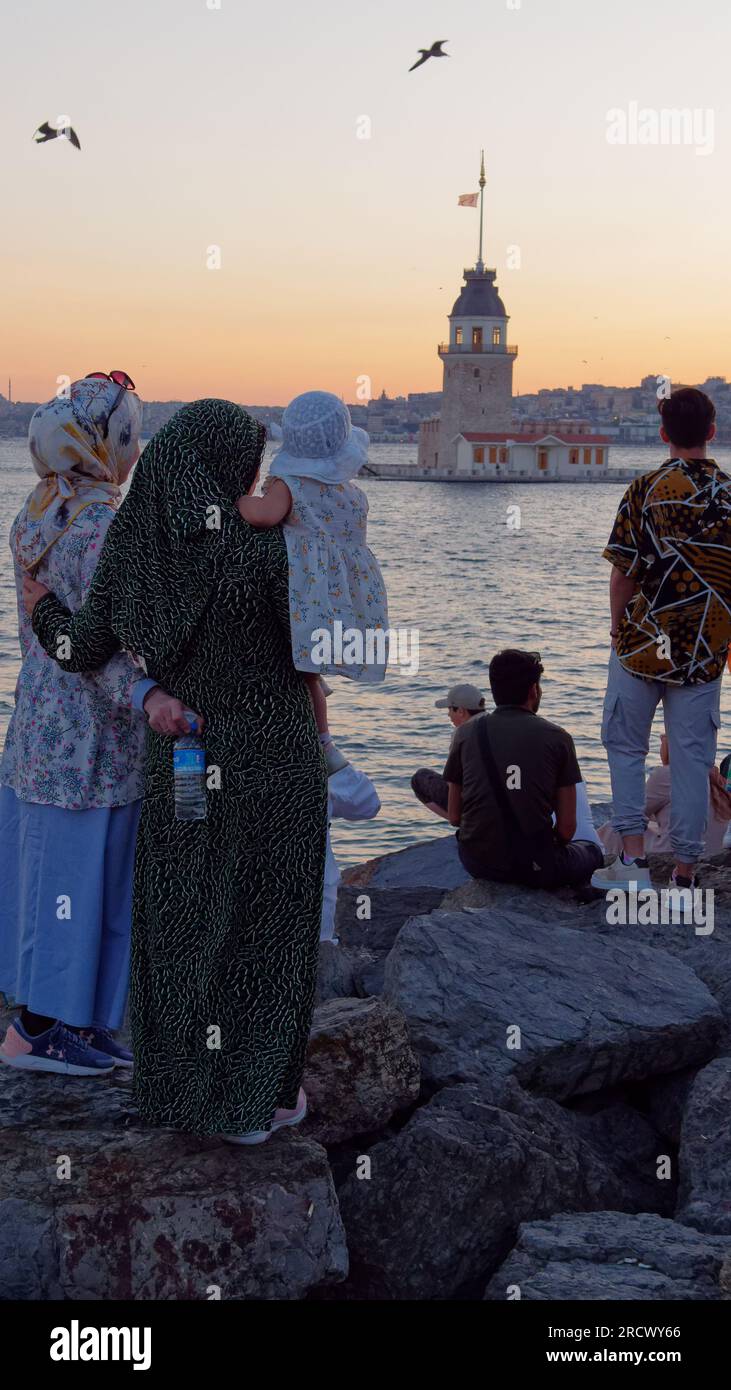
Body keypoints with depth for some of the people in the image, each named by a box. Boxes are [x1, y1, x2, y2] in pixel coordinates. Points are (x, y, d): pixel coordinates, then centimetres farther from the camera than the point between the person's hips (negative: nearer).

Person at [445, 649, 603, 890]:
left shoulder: (466, 734, 3)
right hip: (535, 867, 0)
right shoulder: (557, 738, -3)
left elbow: (454, 817, 8)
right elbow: (567, 828, -3)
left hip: (476, 863, 0)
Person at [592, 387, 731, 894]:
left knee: (626, 747, 13)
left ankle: (633, 858, 4)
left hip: (642, 643, -2)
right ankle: (685, 875, 9)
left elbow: (624, 572, -7)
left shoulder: (645, 491, -8)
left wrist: (619, 630, 7)